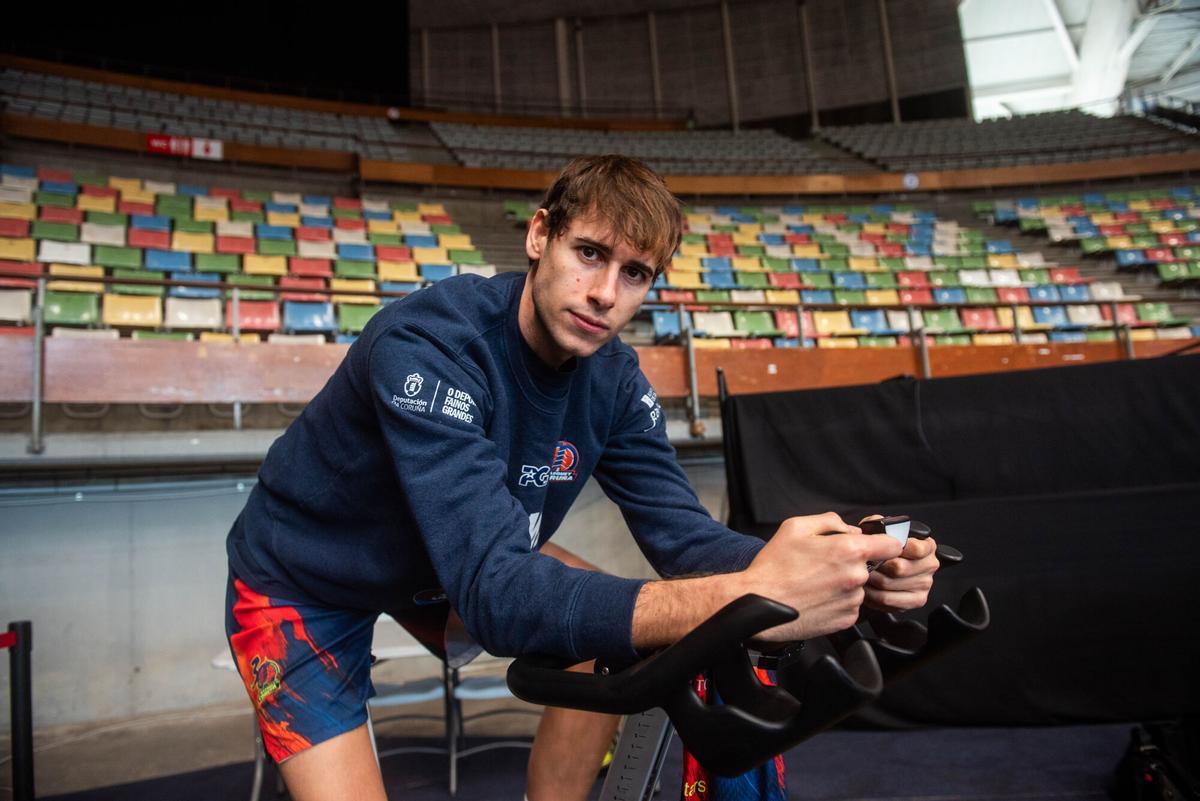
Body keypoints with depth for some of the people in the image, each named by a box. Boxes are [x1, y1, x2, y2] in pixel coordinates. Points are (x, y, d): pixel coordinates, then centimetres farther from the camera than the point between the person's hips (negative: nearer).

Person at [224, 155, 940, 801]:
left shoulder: (614, 380, -13)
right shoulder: (430, 344, -34)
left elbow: (682, 537, -16)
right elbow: (496, 591, -43)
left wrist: (850, 568, -35)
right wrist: (747, 596, -53)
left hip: (456, 563, 6)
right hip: (302, 585, -5)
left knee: (621, 631, -13)